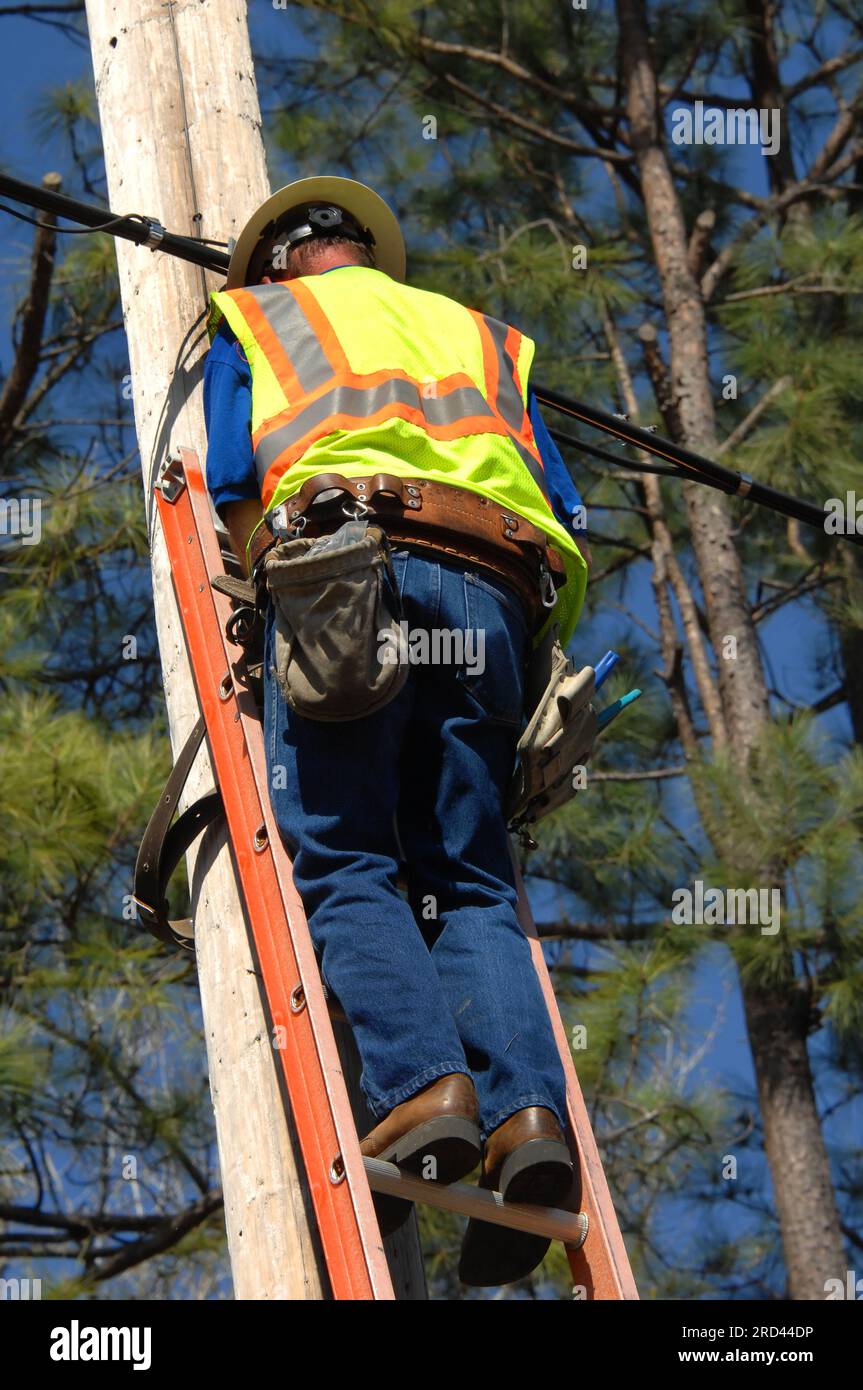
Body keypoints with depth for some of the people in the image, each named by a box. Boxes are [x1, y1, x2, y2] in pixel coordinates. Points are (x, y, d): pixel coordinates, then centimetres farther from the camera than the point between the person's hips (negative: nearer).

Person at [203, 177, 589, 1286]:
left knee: (341, 862, -9)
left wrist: (258, 616, 25)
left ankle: (423, 1082, -31)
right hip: (491, 591, 4)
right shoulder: (477, 334, 35)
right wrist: (524, 651, 30)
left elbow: (230, 487, 10)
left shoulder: (253, 318, 26)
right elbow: (563, 520, 23)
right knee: (470, 878, 0)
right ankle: (528, 1111, -22)